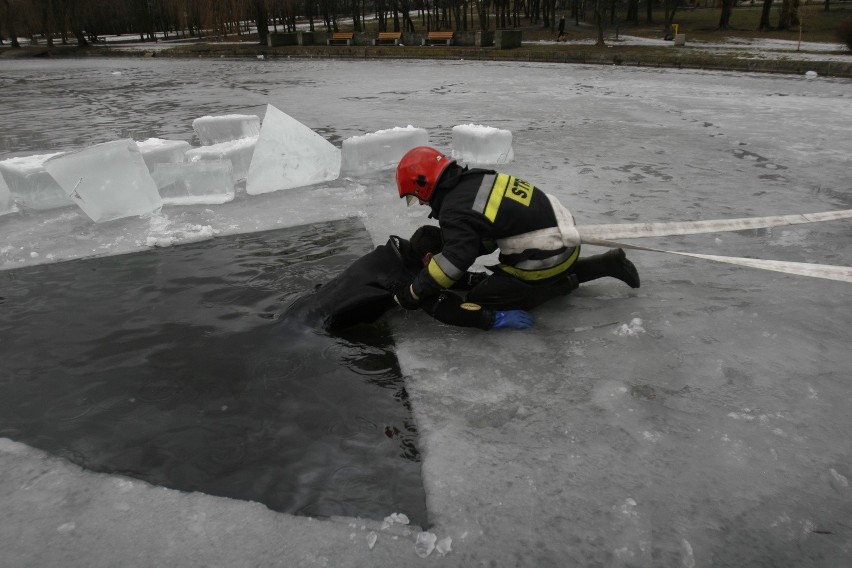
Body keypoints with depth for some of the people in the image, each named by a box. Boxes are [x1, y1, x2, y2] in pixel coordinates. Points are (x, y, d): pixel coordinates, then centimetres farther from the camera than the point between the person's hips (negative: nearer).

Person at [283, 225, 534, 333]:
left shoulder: (402, 253, 5)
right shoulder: (404, 275, -22)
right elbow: (445, 307, -30)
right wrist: (496, 318, -29)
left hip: (312, 306, 9)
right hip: (311, 327, -9)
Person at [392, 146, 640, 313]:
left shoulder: (454, 210, -16)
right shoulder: (474, 179, 11)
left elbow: (455, 260, -23)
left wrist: (414, 293, -13)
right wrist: (435, 248, 15)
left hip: (547, 256, -9)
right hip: (564, 234, 9)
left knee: (480, 300, 1)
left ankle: (560, 284, 2)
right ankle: (608, 263, 22)